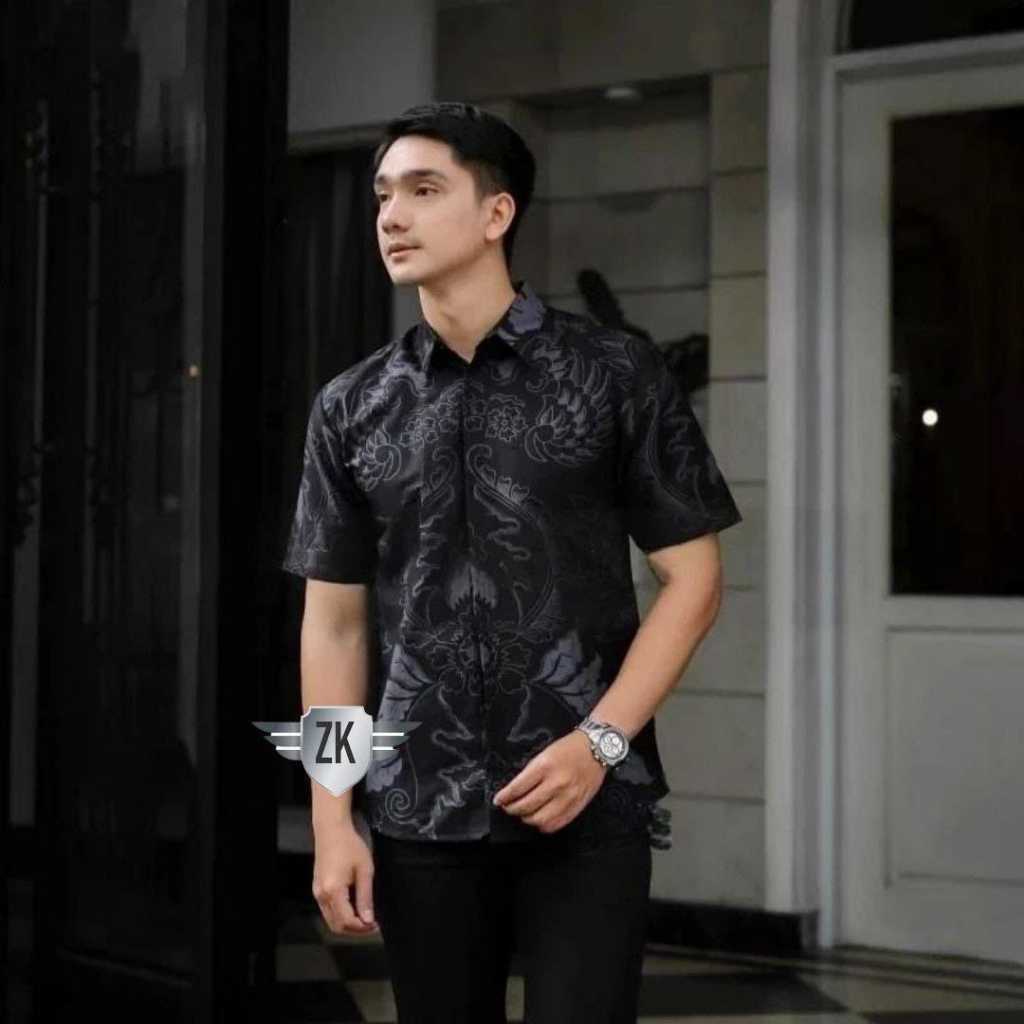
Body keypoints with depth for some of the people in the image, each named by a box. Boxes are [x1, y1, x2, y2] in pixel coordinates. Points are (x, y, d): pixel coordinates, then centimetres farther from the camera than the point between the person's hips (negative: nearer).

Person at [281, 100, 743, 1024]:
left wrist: (600, 742, -11)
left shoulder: (615, 374, -1)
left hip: (585, 810, -3)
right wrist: (333, 818, 2)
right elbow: (334, 619, 8)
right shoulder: (351, 409, 7)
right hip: (416, 816, 3)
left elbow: (692, 577, -1)